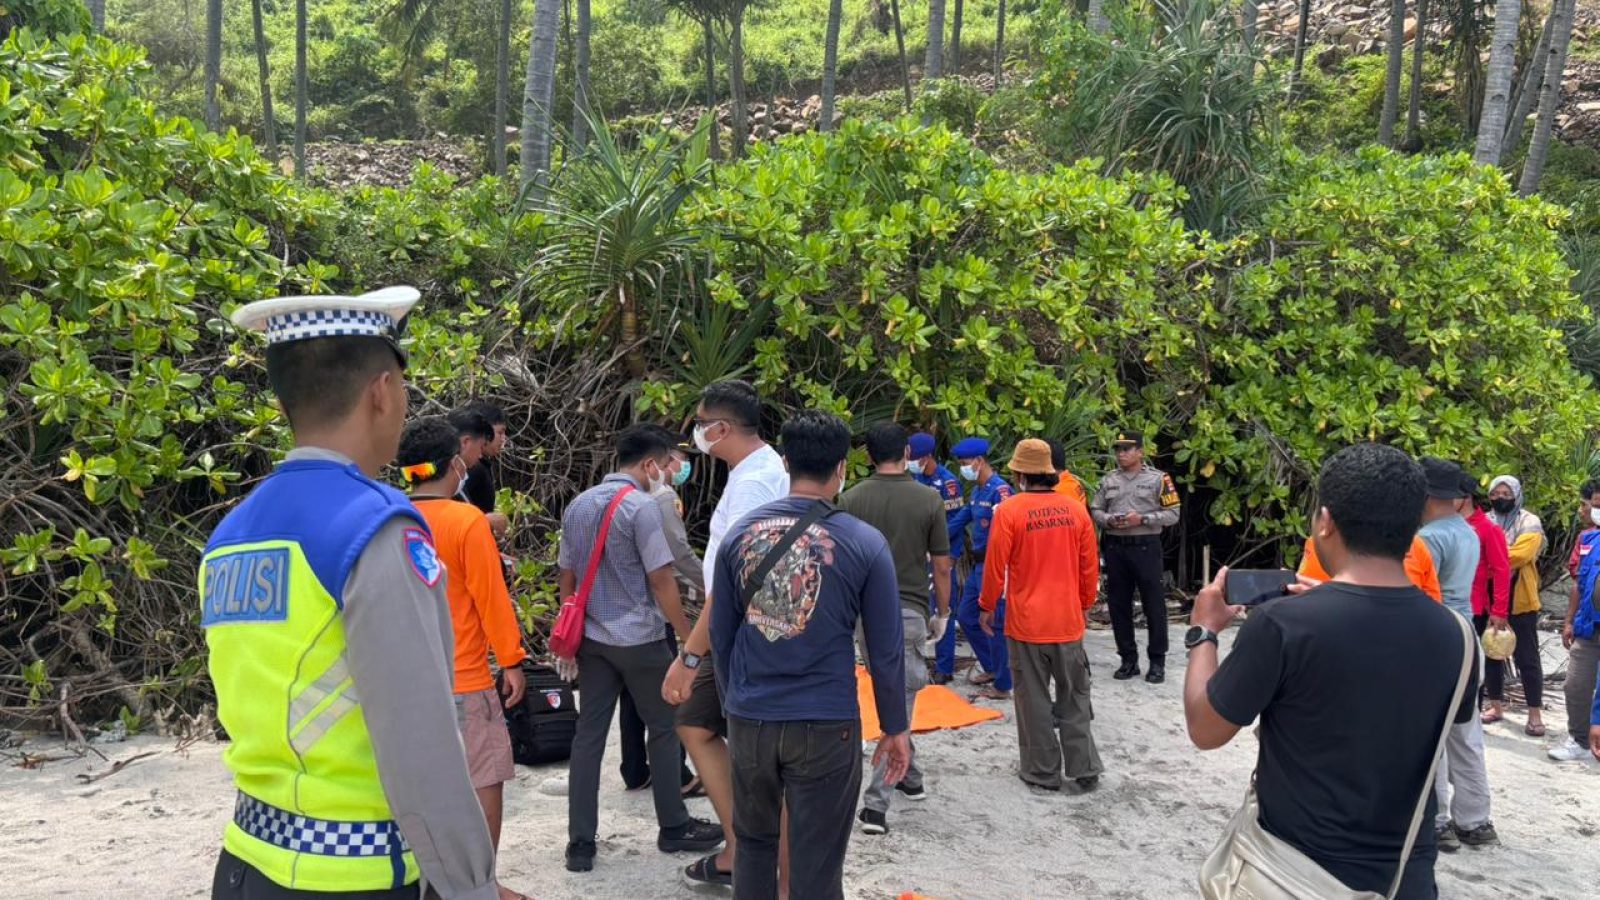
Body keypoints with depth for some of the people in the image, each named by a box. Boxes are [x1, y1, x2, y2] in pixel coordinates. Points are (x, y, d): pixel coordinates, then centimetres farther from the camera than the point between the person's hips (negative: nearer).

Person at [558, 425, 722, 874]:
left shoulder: (578, 505, 8)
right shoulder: (642, 506, -15)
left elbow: (567, 576, 13)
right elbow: (661, 581, -16)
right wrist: (689, 636, -7)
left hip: (593, 638, 6)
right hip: (639, 638, -6)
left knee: (588, 734, 7)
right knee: (664, 729, 9)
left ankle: (580, 843, 10)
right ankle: (674, 827, 20)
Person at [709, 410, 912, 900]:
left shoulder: (739, 532, -1)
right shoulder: (865, 544, -9)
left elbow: (720, 636, 6)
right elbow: (885, 651, -5)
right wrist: (895, 728, 7)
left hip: (750, 720, 3)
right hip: (826, 726, -3)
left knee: (753, 841, 23)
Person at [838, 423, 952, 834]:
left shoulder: (851, 499, -2)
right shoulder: (928, 500, -6)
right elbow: (941, 566, -2)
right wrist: (942, 614, 10)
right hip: (908, 613, -3)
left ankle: (909, 776, 34)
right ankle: (876, 803, -5)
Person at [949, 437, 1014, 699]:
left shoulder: (1000, 490, -18)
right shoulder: (977, 490, 12)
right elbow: (961, 519, 19)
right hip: (978, 565, 10)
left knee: (995, 624, -2)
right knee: (965, 616, 17)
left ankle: (1002, 686, 10)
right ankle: (992, 668, 31)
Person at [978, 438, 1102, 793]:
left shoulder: (1010, 510, -12)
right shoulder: (1075, 508, 0)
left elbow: (995, 565, -9)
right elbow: (1090, 564, 7)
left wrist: (987, 605, 6)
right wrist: (1085, 604, 21)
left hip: (1026, 621, -3)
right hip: (1068, 621, 4)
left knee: (1034, 700, 8)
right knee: (1074, 698, 15)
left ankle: (1043, 771, 17)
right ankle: (1084, 770, 20)